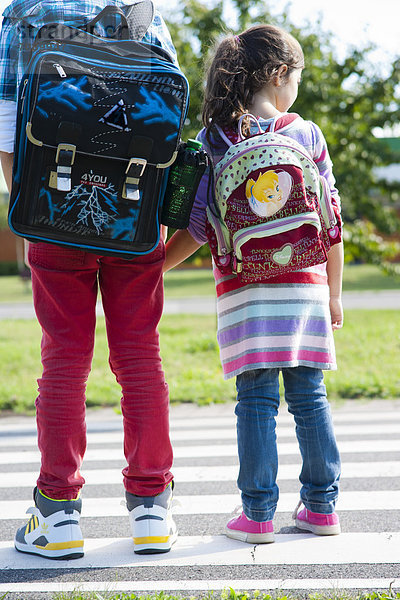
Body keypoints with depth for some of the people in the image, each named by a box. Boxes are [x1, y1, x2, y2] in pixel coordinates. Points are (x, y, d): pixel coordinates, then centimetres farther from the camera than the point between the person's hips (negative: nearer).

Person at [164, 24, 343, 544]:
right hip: (306, 286, 1)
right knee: (309, 395, 8)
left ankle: (257, 514, 1)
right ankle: (321, 506, 13)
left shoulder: (213, 141, 1)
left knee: (256, 399, 1)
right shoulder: (308, 135, 3)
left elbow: (198, 227, -4)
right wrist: (334, 292, 13)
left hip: (245, 291, -1)